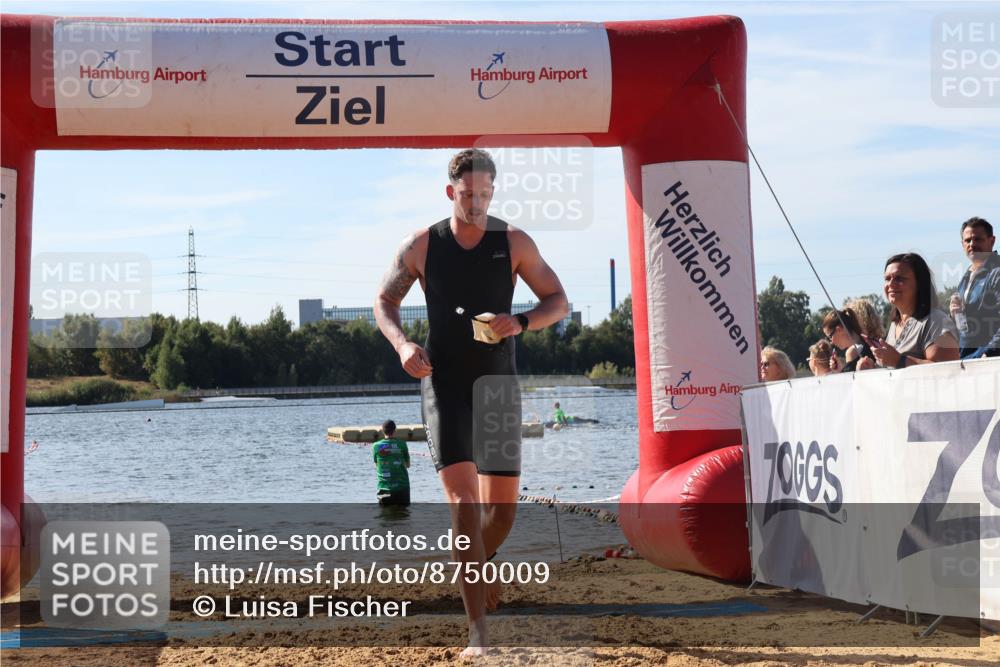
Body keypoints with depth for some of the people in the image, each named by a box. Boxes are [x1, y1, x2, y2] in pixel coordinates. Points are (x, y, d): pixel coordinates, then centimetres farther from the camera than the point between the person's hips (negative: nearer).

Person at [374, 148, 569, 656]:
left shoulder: (514, 243, 0)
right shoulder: (421, 246, 0)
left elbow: (558, 301, 4)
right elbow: (385, 301, 10)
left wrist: (520, 323, -16)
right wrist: (402, 345, -9)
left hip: (498, 383, 2)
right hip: (444, 385, -2)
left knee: (503, 503, 7)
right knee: (463, 499, -14)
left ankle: (478, 568, 41)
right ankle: (478, 630, -15)